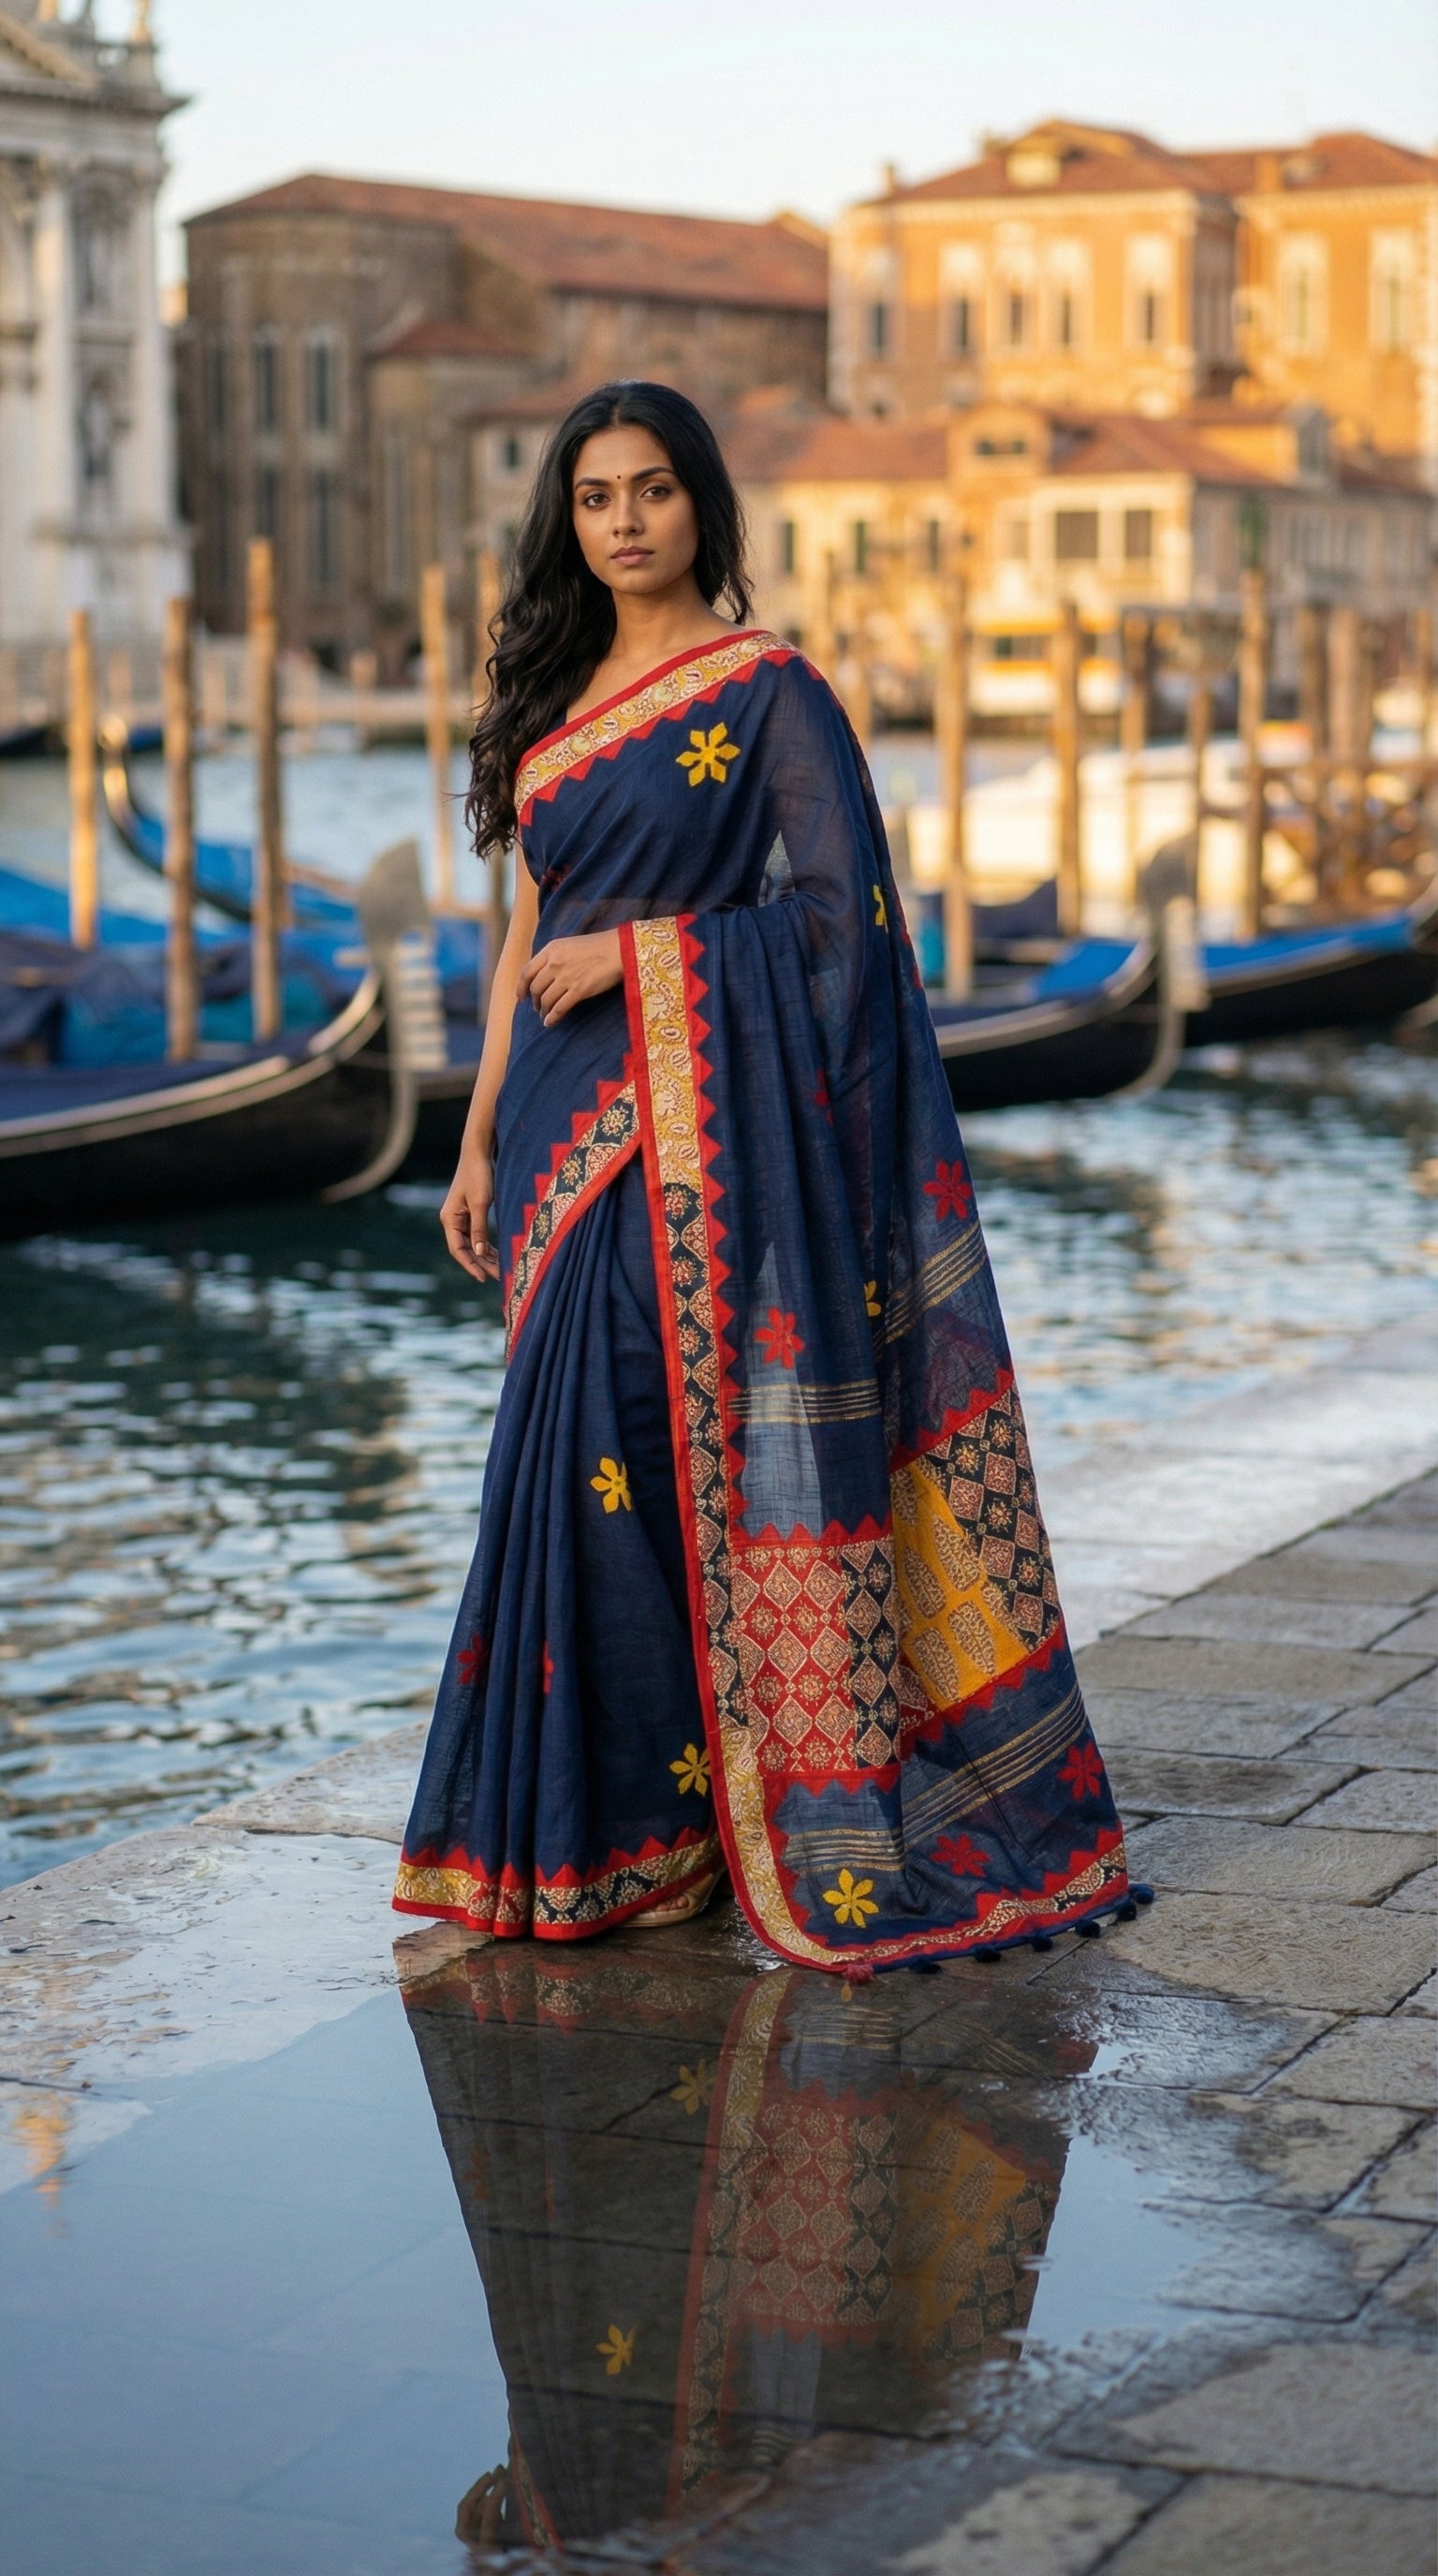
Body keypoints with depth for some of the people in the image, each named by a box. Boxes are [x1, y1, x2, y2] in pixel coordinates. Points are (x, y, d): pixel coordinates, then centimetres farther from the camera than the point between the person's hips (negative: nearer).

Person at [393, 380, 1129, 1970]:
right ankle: (604, 1822, 12)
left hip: (712, 1112, -6)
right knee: (582, 1449, 4)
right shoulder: (558, 697, 16)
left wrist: (631, 952, -12)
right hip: (576, 1120, 6)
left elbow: (840, 904, -9)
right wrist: (481, 1137, 13)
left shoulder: (766, 686, -3)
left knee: (713, 1441, -8)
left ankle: (804, 1817, 1)